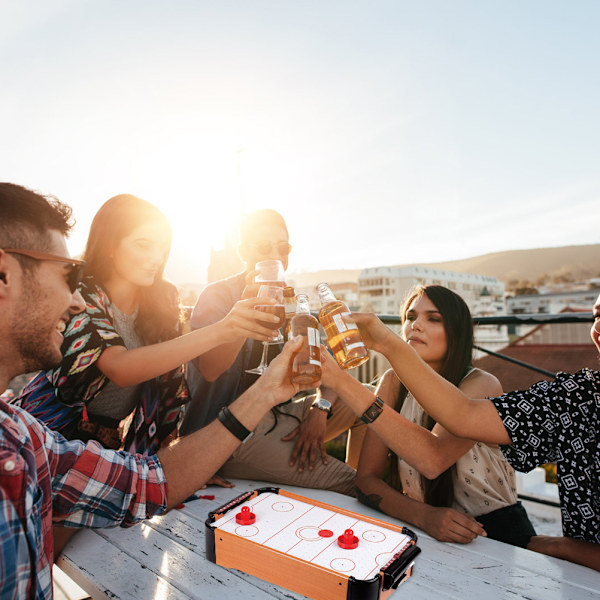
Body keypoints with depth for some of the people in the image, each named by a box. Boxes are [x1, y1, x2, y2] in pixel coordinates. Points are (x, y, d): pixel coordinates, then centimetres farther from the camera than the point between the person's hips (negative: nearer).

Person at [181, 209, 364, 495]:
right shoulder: (217, 296, -7)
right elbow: (210, 369, -26)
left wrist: (320, 409, -12)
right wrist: (250, 302, -30)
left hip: (278, 415, 7)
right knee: (344, 482, -21)